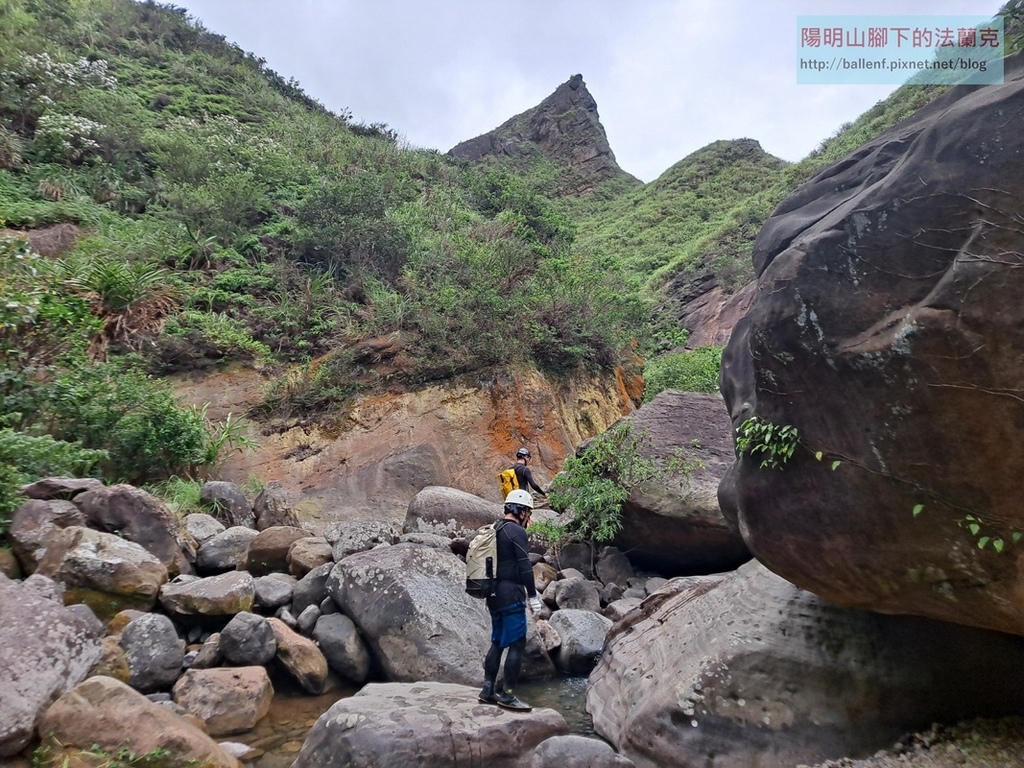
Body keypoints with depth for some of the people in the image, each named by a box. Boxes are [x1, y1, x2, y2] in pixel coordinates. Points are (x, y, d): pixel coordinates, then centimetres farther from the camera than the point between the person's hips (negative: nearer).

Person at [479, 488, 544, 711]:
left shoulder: (495, 530, 14)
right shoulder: (517, 531, -13)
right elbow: (524, 567, -16)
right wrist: (532, 595, -10)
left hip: (495, 594, 9)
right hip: (511, 595, -9)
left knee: (497, 642, 15)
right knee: (517, 644, -3)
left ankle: (488, 690, 19)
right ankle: (508, 695, 0)